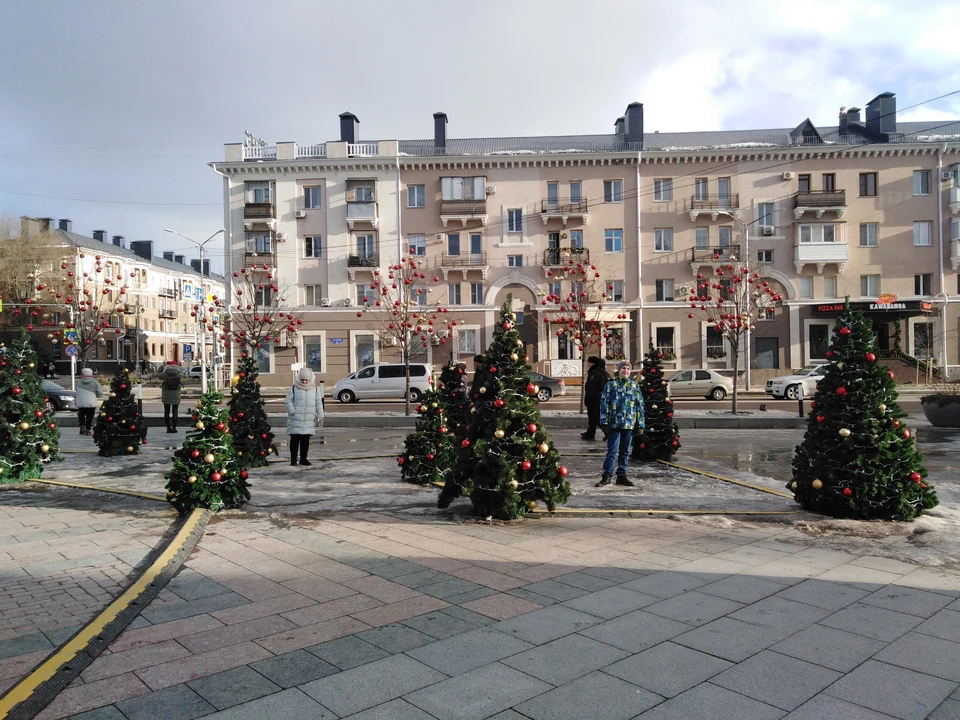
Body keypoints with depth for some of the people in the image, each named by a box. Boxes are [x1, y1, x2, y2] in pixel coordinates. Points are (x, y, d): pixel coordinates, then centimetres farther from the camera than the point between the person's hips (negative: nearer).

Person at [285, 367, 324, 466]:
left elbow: (318, 403, 9)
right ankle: (293, 459, 9)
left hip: (309, 420, 3)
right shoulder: (294, 388, -1)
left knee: (306, 440, 8)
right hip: (295, 420, -3)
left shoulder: (315, 389, 7)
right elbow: (289, 401, -2)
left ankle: (303, 459, 17)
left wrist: (319, 415, 4)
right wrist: (292, 412, -13)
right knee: (295, 440, 0)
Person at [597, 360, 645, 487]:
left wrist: (640, 424, 5)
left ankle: (621, 476, 19)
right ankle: (607, 476, 5)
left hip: (630, 424, 3)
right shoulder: (611, 384, 2)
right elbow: (604, 403, -1)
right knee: (612, 451, -3)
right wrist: (604, 422, -7)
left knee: (625, 452, 10)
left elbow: (640, 405, 10)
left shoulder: (635, 386, 9)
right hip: (614, 424, -3)